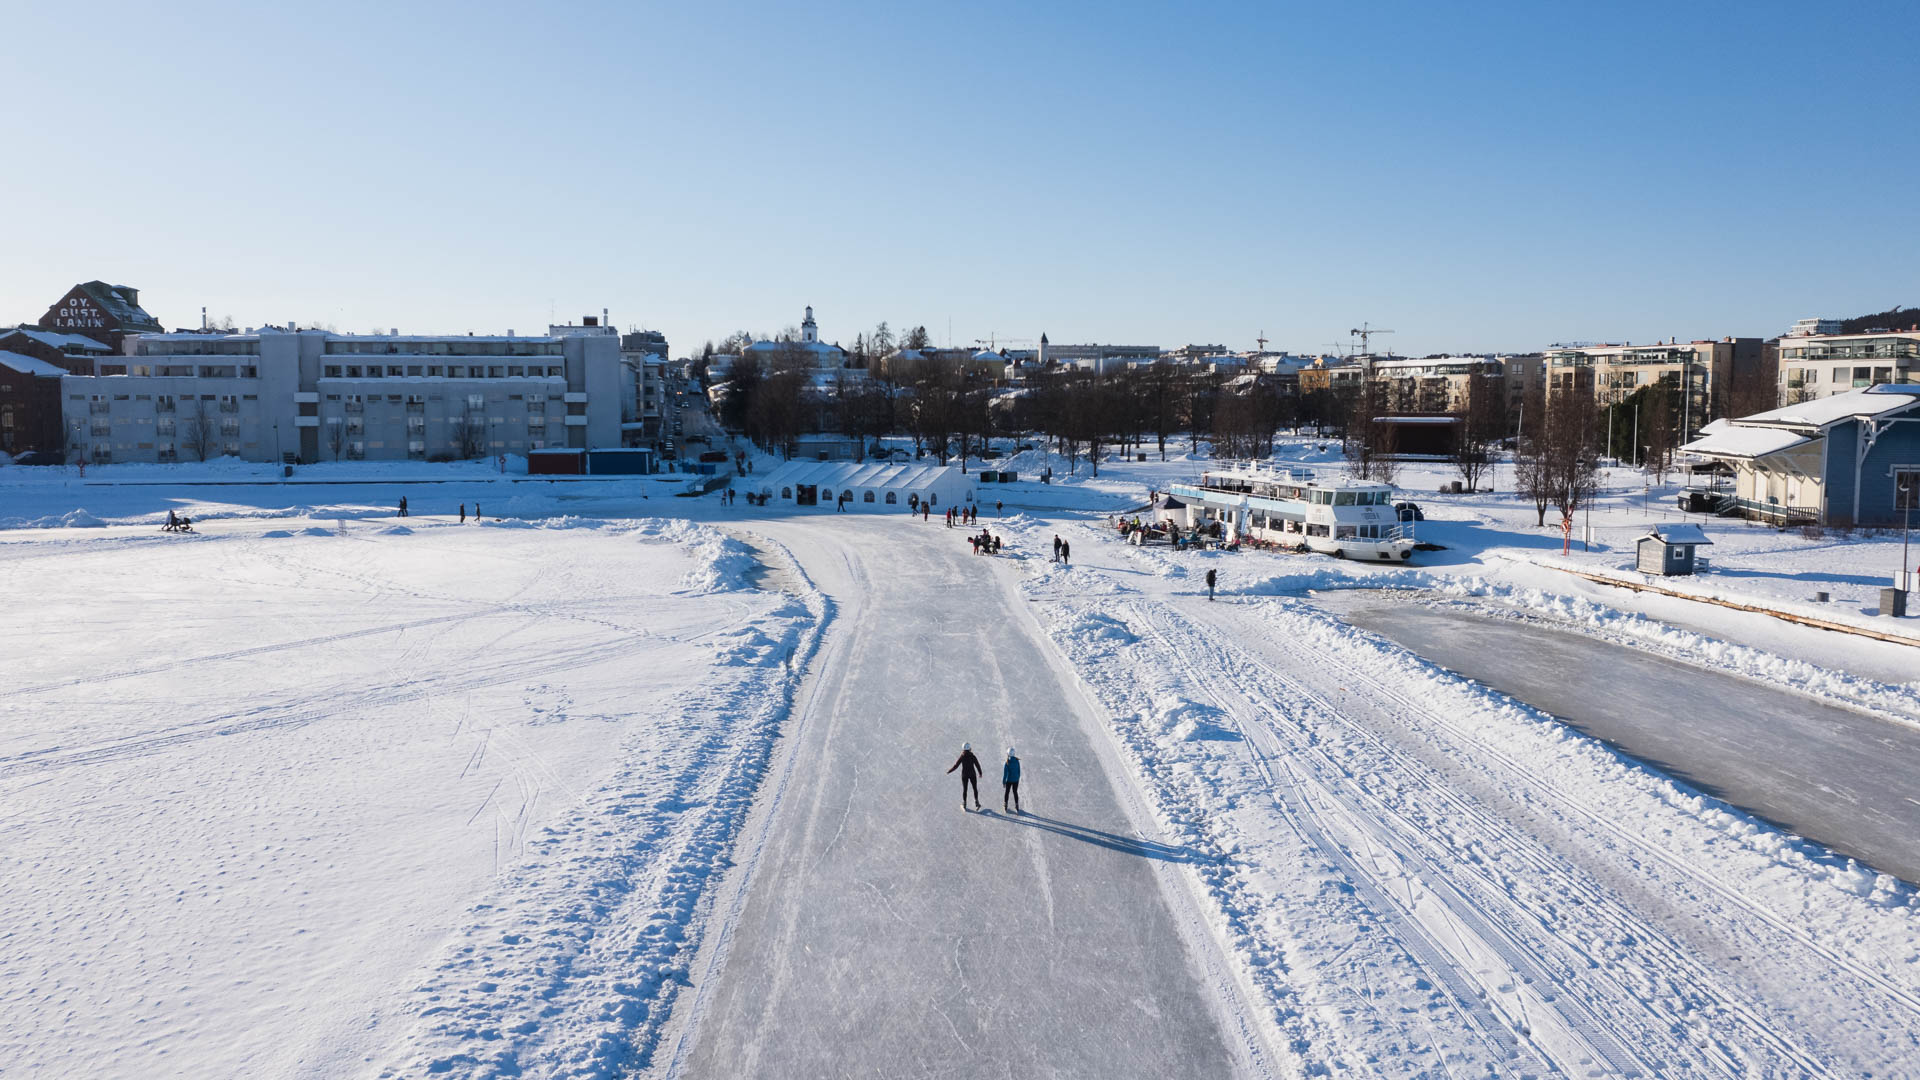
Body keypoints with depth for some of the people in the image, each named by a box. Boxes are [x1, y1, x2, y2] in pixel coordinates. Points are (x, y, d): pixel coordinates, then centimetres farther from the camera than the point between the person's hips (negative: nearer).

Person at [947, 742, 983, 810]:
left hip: (964, 774, 0)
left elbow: (955, 766, -11)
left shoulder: (961, 757, -14)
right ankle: (976, 802, 4)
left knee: (964, 789, 12)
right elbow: (977, 765, -3)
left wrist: (949, 771, 3)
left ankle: (964, 804, 19)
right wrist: (980, 773, 13)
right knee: (975, 788, 13)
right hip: (972, 774, 0)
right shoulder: (973, 757, -11)